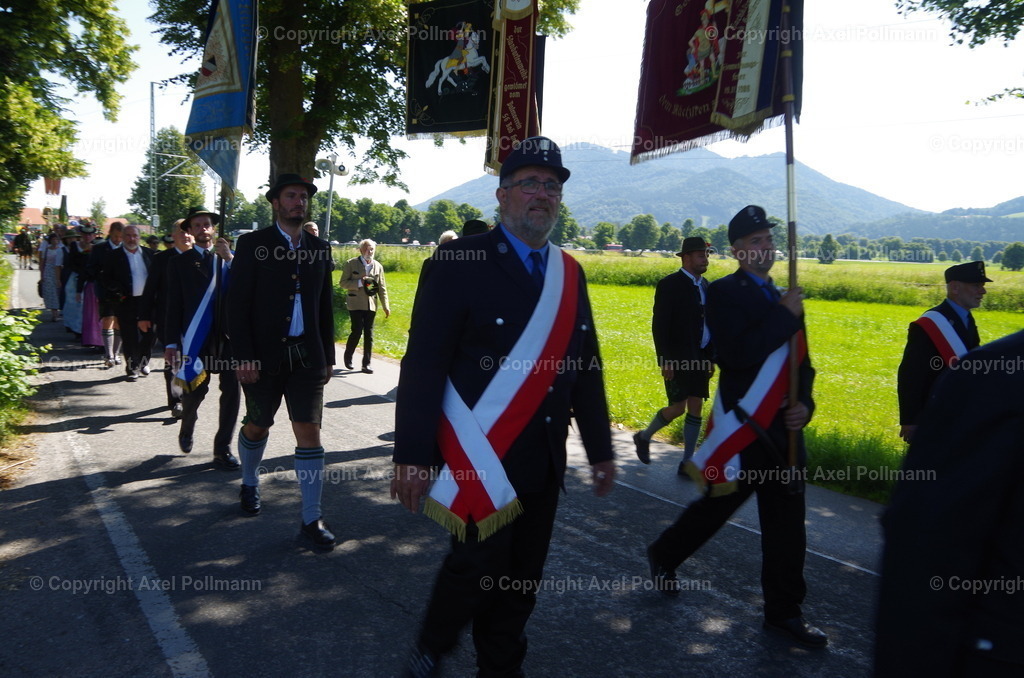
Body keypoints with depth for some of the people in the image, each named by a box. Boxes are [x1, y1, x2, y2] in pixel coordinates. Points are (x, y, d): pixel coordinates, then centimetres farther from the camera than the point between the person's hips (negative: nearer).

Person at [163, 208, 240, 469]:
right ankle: (186, 429, 37)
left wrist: (230, 258, -15)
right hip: (197, 338, -2)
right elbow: (172, 305, 2)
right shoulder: (180, 262, 6)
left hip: (229, 335, 2)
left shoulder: (228, 258, 13)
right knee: (195, 390, 5)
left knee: (232, 391, -2)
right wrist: (171, 343, -4)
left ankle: (222, 449, 8)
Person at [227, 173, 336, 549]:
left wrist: (328, 356, 9)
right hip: (264, 356, -2)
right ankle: (249, 483, 44)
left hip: (307, 356, 2)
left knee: (309, 431, -3)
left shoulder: (319, 248, 7)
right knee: (257, 427, 15)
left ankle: (312, 519, 2)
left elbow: (325, 307, 11)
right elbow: (237, 303, -7)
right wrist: (243, 356, -13)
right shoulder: (253, 244, -2)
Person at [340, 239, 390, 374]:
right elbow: (343, 283, -3)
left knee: (369, 334, 3)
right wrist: (359, 282, -17)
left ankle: (366, 364, 10)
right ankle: (348, 356, 16)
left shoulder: (378, 266, 10)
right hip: (356, 304, -3)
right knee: (357, 331, -9)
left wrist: (385, 306, 5)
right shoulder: (351, 264, 0)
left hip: (371, 304, 3)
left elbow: (382, 288, 11)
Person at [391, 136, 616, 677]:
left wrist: (600, 449, 12)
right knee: (479, 565, 1)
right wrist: (411, 456, -15)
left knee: (523, 577, 13)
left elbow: (586, 366, 11)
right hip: (480, 460, -5)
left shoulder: (570, 273, 9)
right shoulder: (460, 263, -9)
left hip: (543, 464, 6)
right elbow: (424, 363, -13)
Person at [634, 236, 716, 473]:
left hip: (698, 358, 7)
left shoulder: (704, 285, 11)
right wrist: (665, 360, -17)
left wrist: (710, 357, 12)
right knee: (678, 407, -4)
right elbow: (659, 326, -13)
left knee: (696, 408, 6)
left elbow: (707, 323, 15)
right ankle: (643, 437, 22)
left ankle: (687, 463, 13)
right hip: (677, 358, -7)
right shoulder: (669, 285, -10)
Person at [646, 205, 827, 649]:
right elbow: (738, 354, -23)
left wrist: (804, 404, -1)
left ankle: (783, 611, 22)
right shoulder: (724, 292, -8)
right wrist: (785, 316, -18)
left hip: (782, 428, 7)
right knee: (718, 505, 7)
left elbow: (801, 362, 17)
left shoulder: (782, 299, 13)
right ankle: (663, 556, 33)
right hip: (742, 428, -6)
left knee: (787, 521, 9)